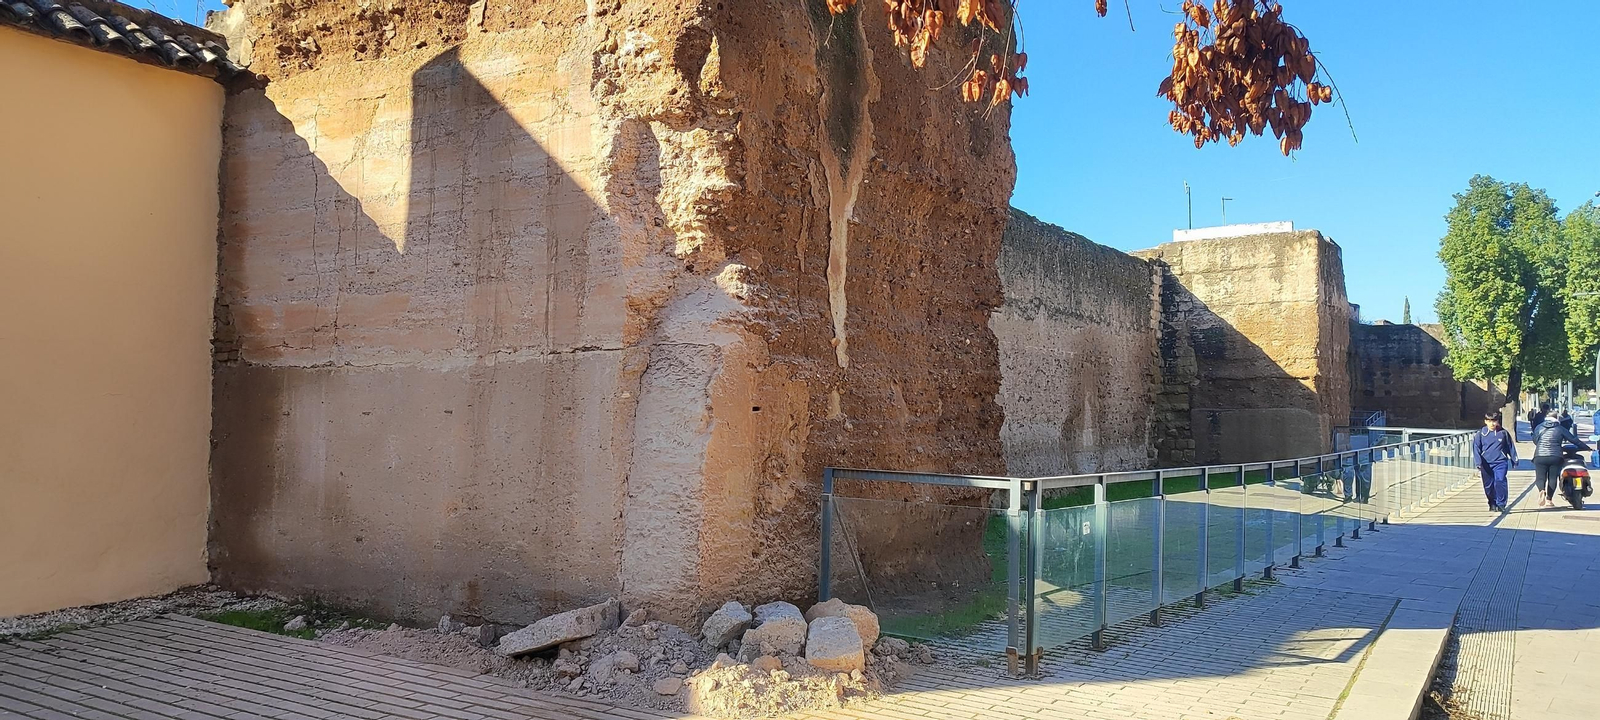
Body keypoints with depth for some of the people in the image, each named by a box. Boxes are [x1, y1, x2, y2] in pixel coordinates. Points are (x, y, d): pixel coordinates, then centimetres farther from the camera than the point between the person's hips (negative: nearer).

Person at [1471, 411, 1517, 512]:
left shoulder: (1503, 433, 3)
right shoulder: (1480, 434, 2)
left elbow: (1511, 446, 15)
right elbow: (1476, 449, 0)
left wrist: (1514, 460, 19)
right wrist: (1479, 463, -11)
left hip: (1500, 462, -1)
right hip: (1486, 464, 1)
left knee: (1500, 481, -19)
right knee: (1488, 485, 8)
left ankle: (1501, 505, -13)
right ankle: (1492, 503, 28)